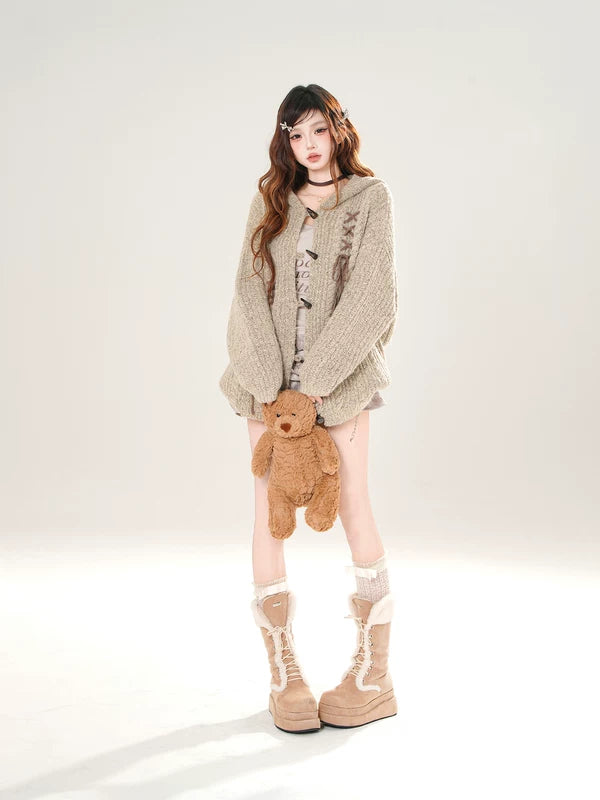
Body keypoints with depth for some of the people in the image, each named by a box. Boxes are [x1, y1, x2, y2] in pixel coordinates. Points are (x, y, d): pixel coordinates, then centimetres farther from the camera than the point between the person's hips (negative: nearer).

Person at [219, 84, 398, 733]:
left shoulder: (371, 198, 3)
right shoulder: (270, 200, 12)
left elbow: (371, 297, -7)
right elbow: (250, 289, 2)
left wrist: (317, 377, -14)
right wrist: (268, 384, -10)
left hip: (339, 375, -3)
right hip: (269, 377, 3)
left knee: (353, 507, -3)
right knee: (269, 513, 0)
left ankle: (373, 675, 8)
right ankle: (283, 672, 10)